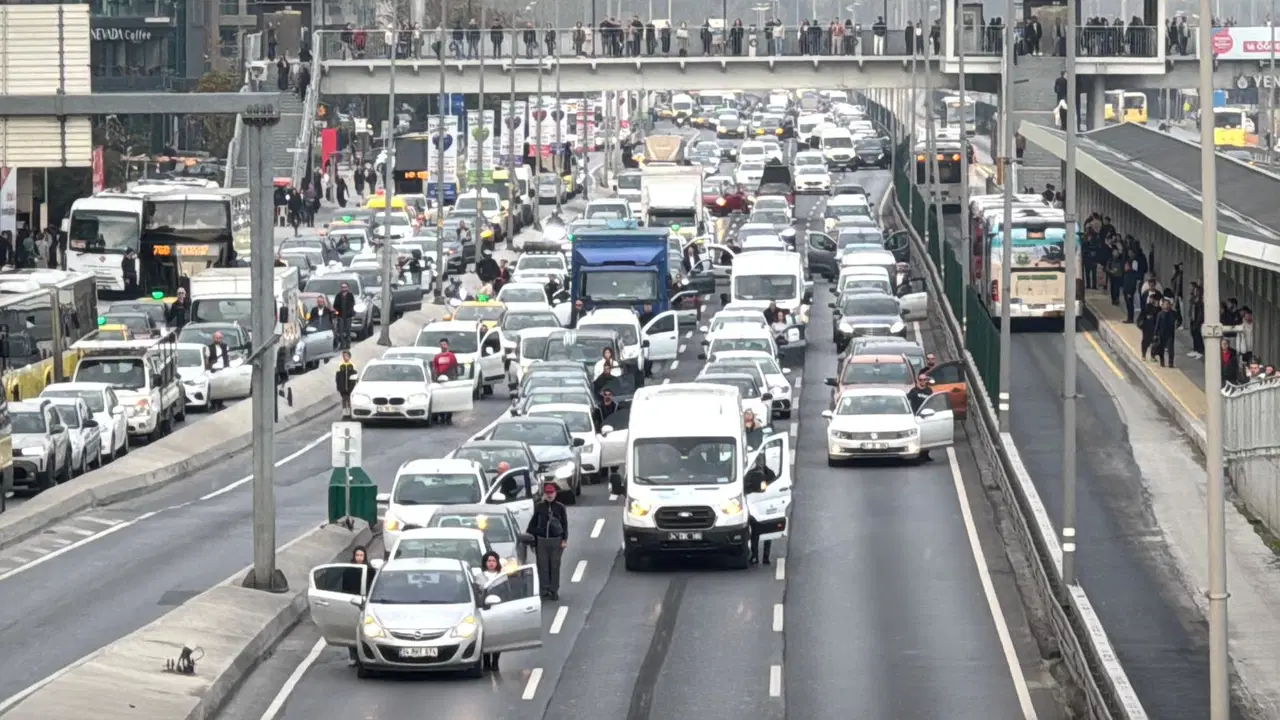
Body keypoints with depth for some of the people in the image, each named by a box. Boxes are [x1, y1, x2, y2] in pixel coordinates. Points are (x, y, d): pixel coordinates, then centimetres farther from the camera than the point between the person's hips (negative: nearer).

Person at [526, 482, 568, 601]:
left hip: (556, 540, -1)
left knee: (555, 566, 2)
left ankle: (554, 590, 8)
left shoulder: (560, 508, 3)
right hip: (541, 540, 1)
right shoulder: (539, 507, 5)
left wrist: (565, 539, -2)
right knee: (543, 565, 1)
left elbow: (565, 524, 4)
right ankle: (545, 589, 9)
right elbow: (533, 523, 10)